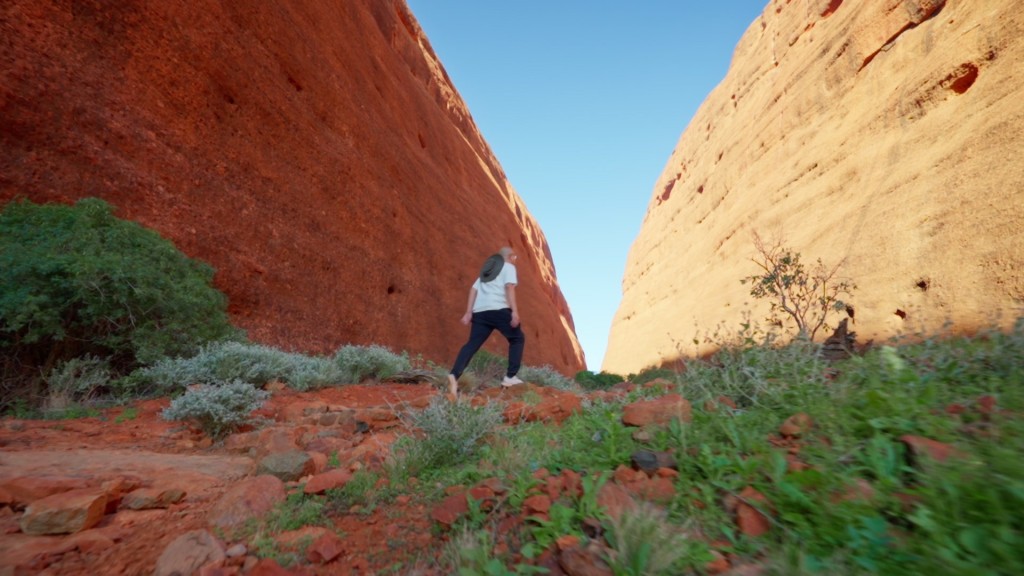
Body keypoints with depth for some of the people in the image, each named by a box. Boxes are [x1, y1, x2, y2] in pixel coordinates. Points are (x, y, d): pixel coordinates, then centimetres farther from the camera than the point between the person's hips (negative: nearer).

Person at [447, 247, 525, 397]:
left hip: (480, 311, 6)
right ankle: (510, 376, 6)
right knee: (518, 339, 11)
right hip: (499, 310, -6)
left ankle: (454, 375, -18)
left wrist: (468, 312, 14)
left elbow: (474, 289, 18)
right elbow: (509, 287, -7)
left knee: (472, 344, 1)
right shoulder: (509, 267, 11)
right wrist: (515, 311, -15)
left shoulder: (486, 270, 29)